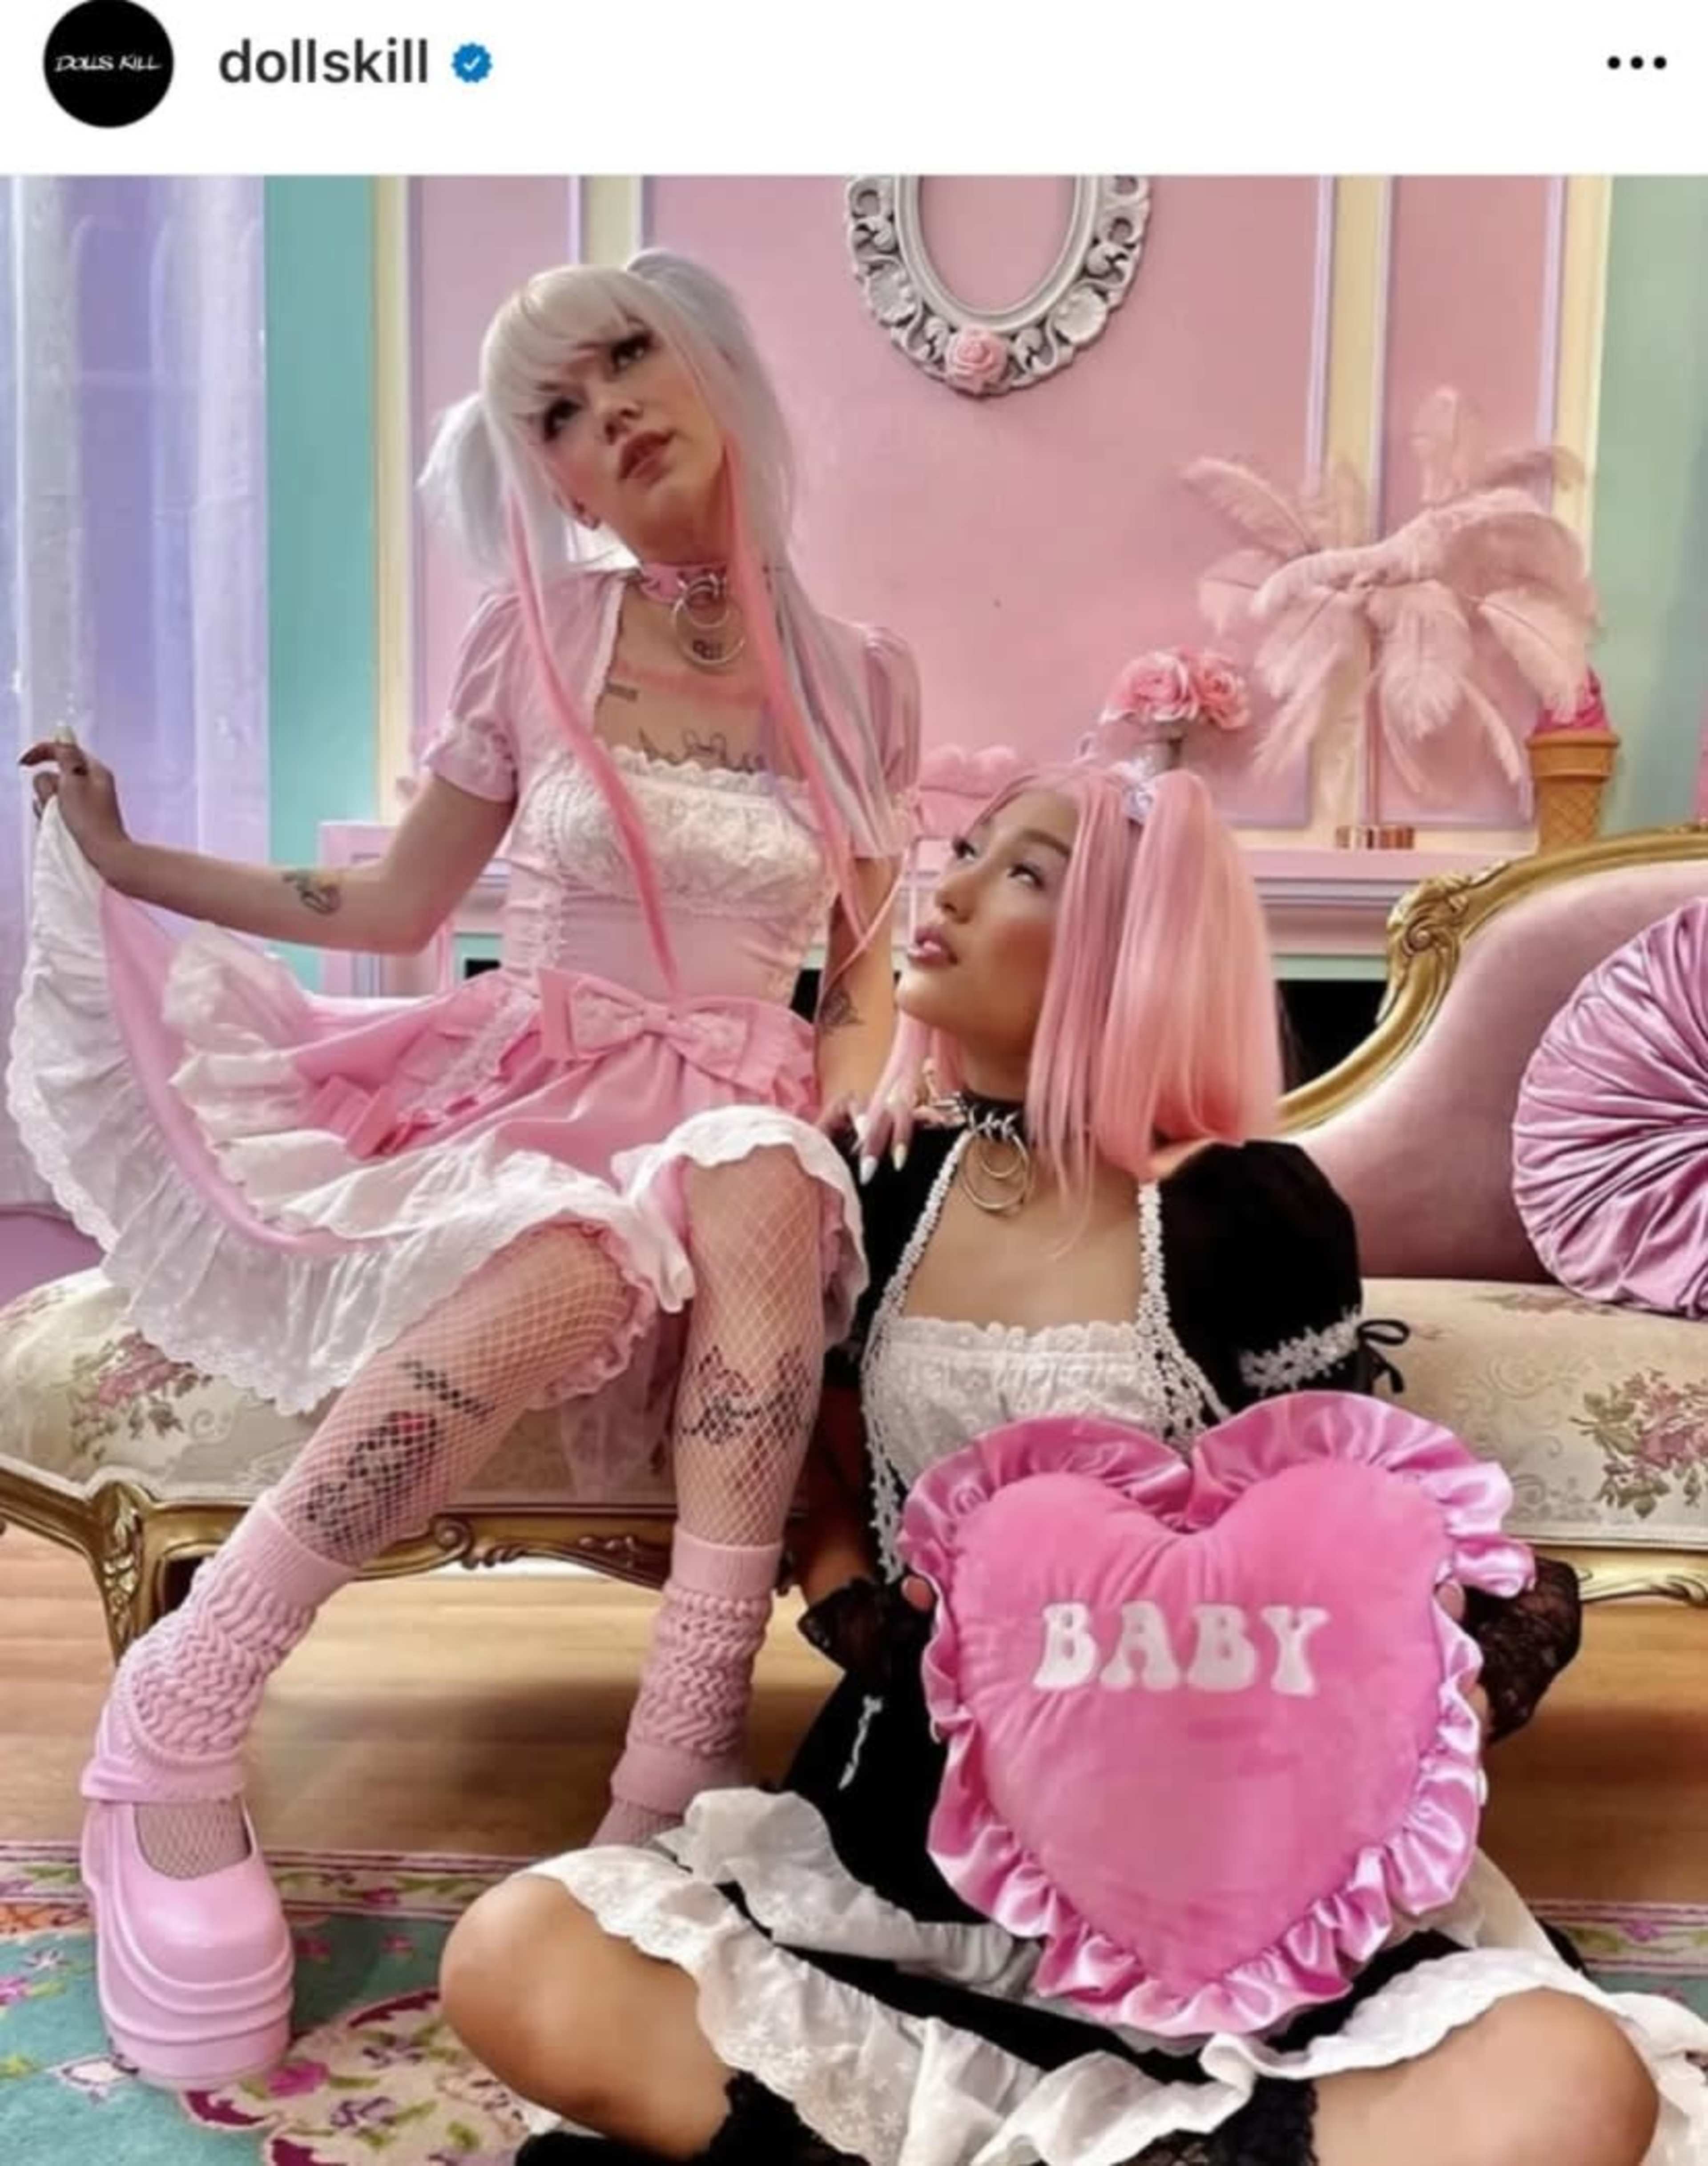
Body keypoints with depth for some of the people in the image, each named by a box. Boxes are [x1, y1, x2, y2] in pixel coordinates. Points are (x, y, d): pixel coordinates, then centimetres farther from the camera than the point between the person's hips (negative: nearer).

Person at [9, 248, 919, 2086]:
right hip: (530, 1092, -1)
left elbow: (865, 981, 12)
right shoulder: (532, 635, 4)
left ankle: (671, 1774, -38)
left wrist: (833, 1119, -8)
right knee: (578, 1270, -37)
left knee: (759, 1184, -37)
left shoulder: (855, 679, 7)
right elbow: (392, 907, 10)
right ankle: (176, 1717, -25)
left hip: (735, 1130, 1)